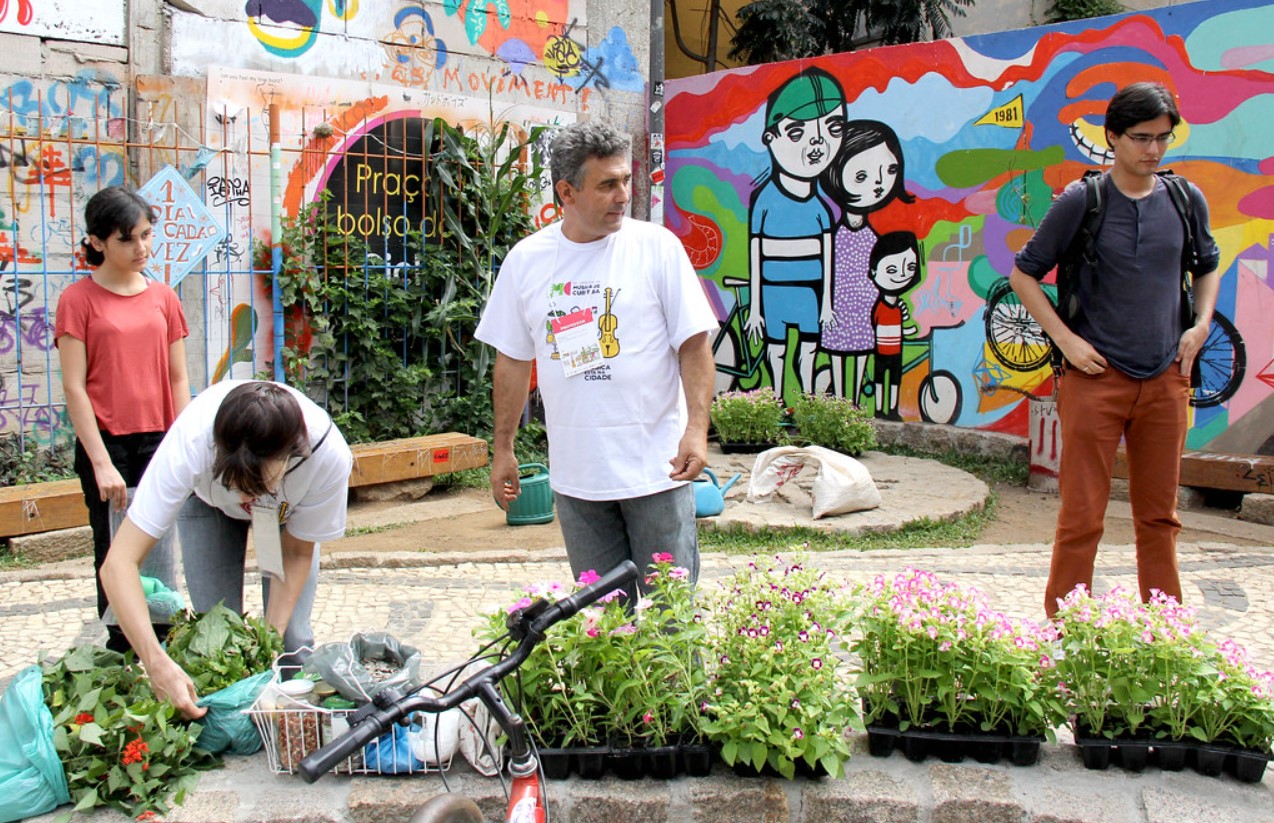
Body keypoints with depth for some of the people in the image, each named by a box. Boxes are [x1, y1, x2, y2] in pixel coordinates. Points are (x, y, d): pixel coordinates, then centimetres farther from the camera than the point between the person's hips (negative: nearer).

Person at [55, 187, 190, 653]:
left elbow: (178, 379, 10)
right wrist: (101, 462, -12)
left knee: (160, 553, 6)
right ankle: (121, 657, 15)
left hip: (159, 442, 3)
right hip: (106, 444, -3)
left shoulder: (163, 298, 8)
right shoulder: (78, 300, -4)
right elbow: (73, 388, -7)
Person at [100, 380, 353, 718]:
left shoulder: (329, 455, -40)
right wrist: (156, 662, -53)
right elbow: (118, 564, -42)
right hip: (206, 497, 0)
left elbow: (297, 553, -20)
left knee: (292, 638, -9)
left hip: (289, 508, 0)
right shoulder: (191, 442, -43)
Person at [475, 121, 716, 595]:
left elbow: (694, 343, -3)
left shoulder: (658, 246, -3)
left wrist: (697, 428, -15)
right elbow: (514, 360, 11)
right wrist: (503, 449, 12)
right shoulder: (526, 260, 4)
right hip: (574, 472, 3)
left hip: (655, 466, -2)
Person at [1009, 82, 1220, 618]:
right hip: (1095, 377, -4)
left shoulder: (1187, 201, 7)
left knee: (1159, 516, 12)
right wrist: (1065, 339, -8)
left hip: (1166, 379, 4)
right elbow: (1023, 274, 1)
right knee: (1081, 518, -1)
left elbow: (1207, 266, 25)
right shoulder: (1081, 202, -4)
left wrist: (1201, 324, 8)